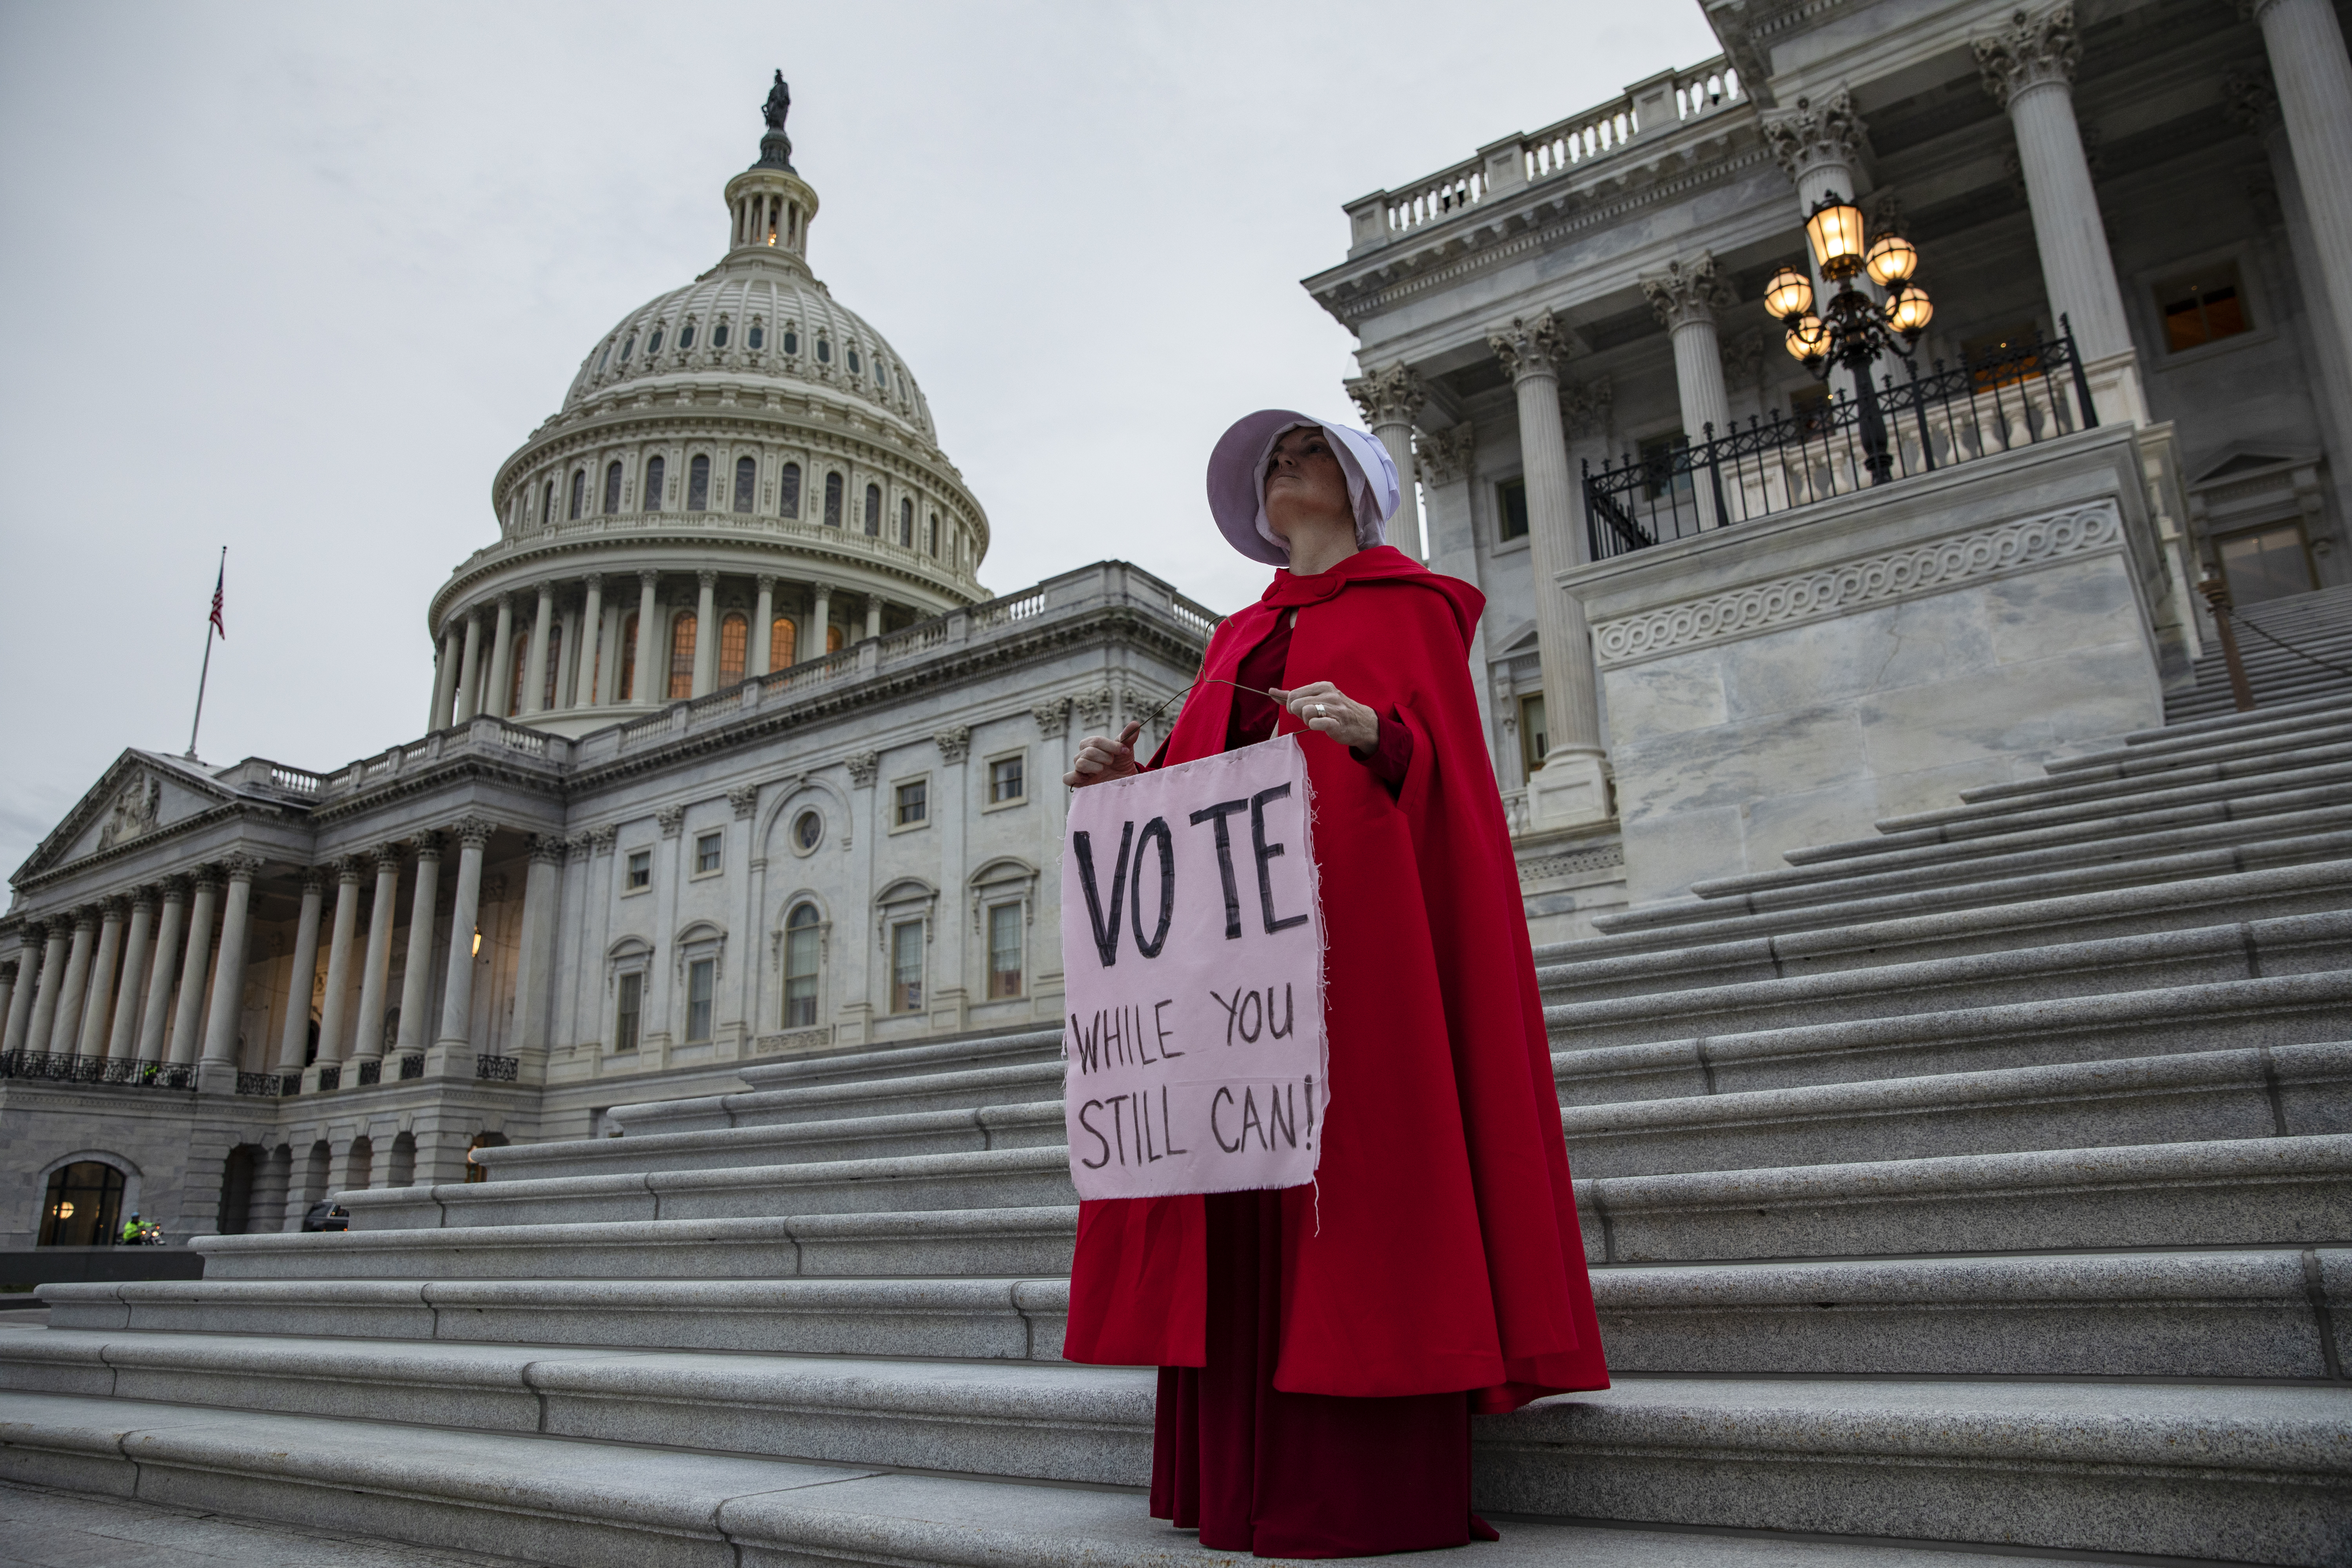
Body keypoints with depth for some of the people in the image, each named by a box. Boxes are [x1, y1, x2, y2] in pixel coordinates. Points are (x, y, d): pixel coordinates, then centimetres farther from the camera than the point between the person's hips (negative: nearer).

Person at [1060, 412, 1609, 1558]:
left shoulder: (1405, 603, 9)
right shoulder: (1241, 635, 26)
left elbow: (1442, 757, -4)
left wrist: (1371, 731, -23)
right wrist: (1128, 775, 2)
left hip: (1357, 924, -6)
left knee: (1355, 1158, -10)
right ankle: (1243, 1475, 8)